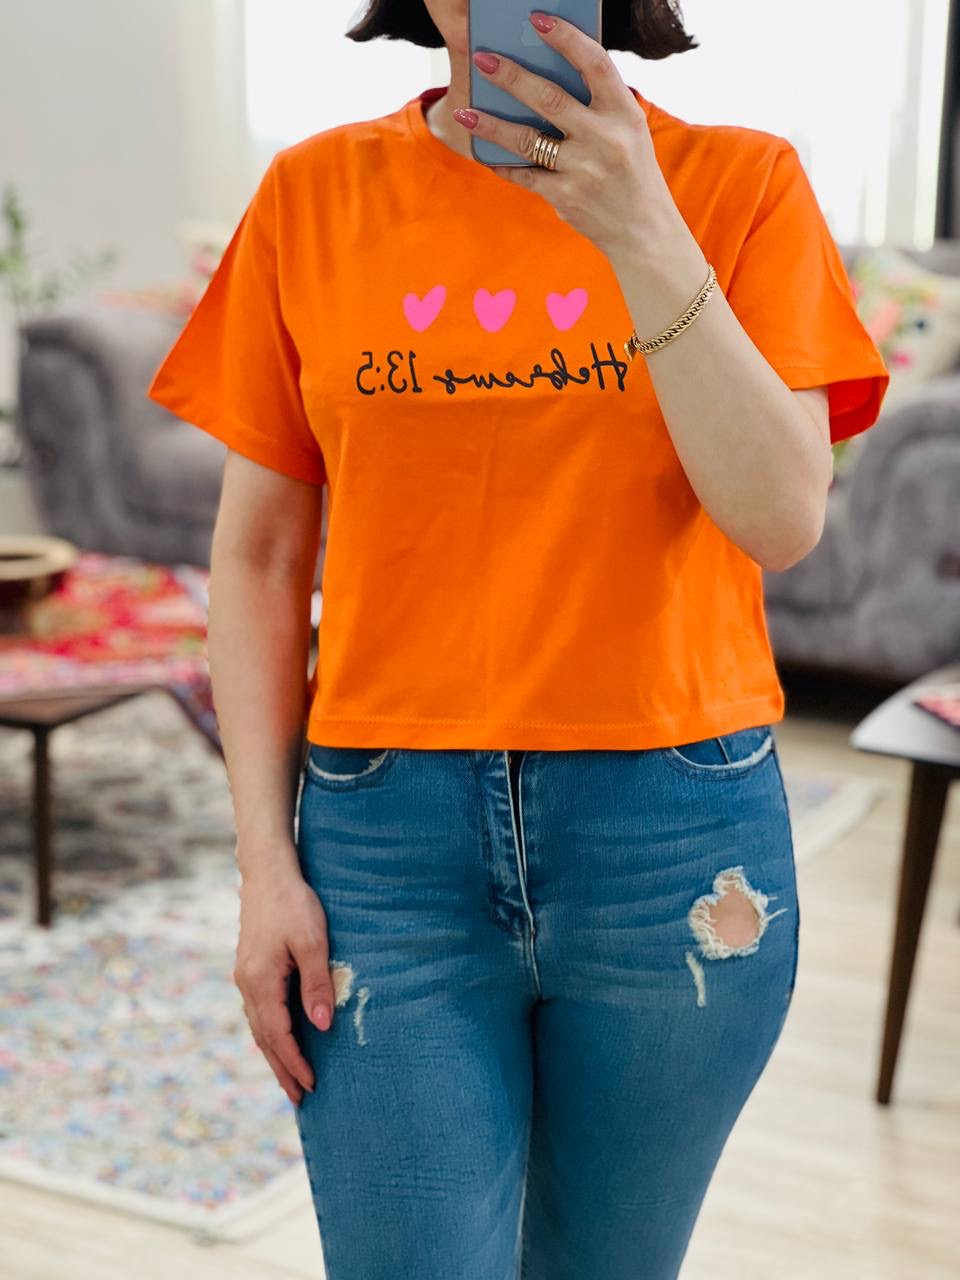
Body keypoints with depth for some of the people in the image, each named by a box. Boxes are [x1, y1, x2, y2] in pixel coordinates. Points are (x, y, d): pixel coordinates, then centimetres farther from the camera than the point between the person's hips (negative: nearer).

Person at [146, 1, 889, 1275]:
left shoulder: (740, 181, 1)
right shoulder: (314, 194, 4)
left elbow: (783, 521, -11)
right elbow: (260, 552, 4)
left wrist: (644, 234, -19)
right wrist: (266, 860, -1)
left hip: (677, 832, 0)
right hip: (389, 835, 0)